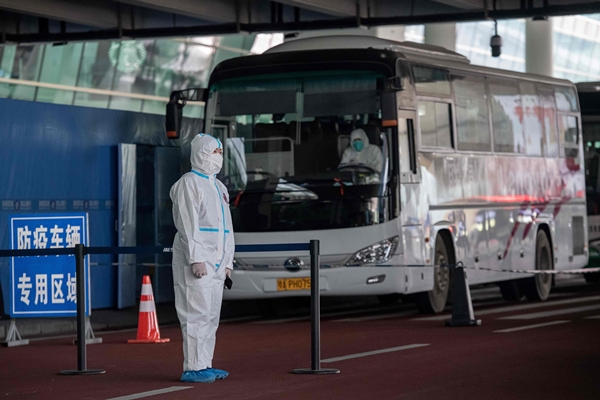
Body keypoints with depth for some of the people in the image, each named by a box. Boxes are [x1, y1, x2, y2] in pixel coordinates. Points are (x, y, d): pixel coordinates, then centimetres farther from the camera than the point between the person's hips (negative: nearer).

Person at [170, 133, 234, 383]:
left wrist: (227, 261, 17)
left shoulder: (219, 187, 20)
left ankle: (205, 365, 15)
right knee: (197, 313, -11)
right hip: (196, 261, -9)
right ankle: (193, 368, -10)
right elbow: (188, 224, -15)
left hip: (216, 262, 9)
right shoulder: (189, 183, -6)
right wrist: (196, 258, -21)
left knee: (211, 315, 10)